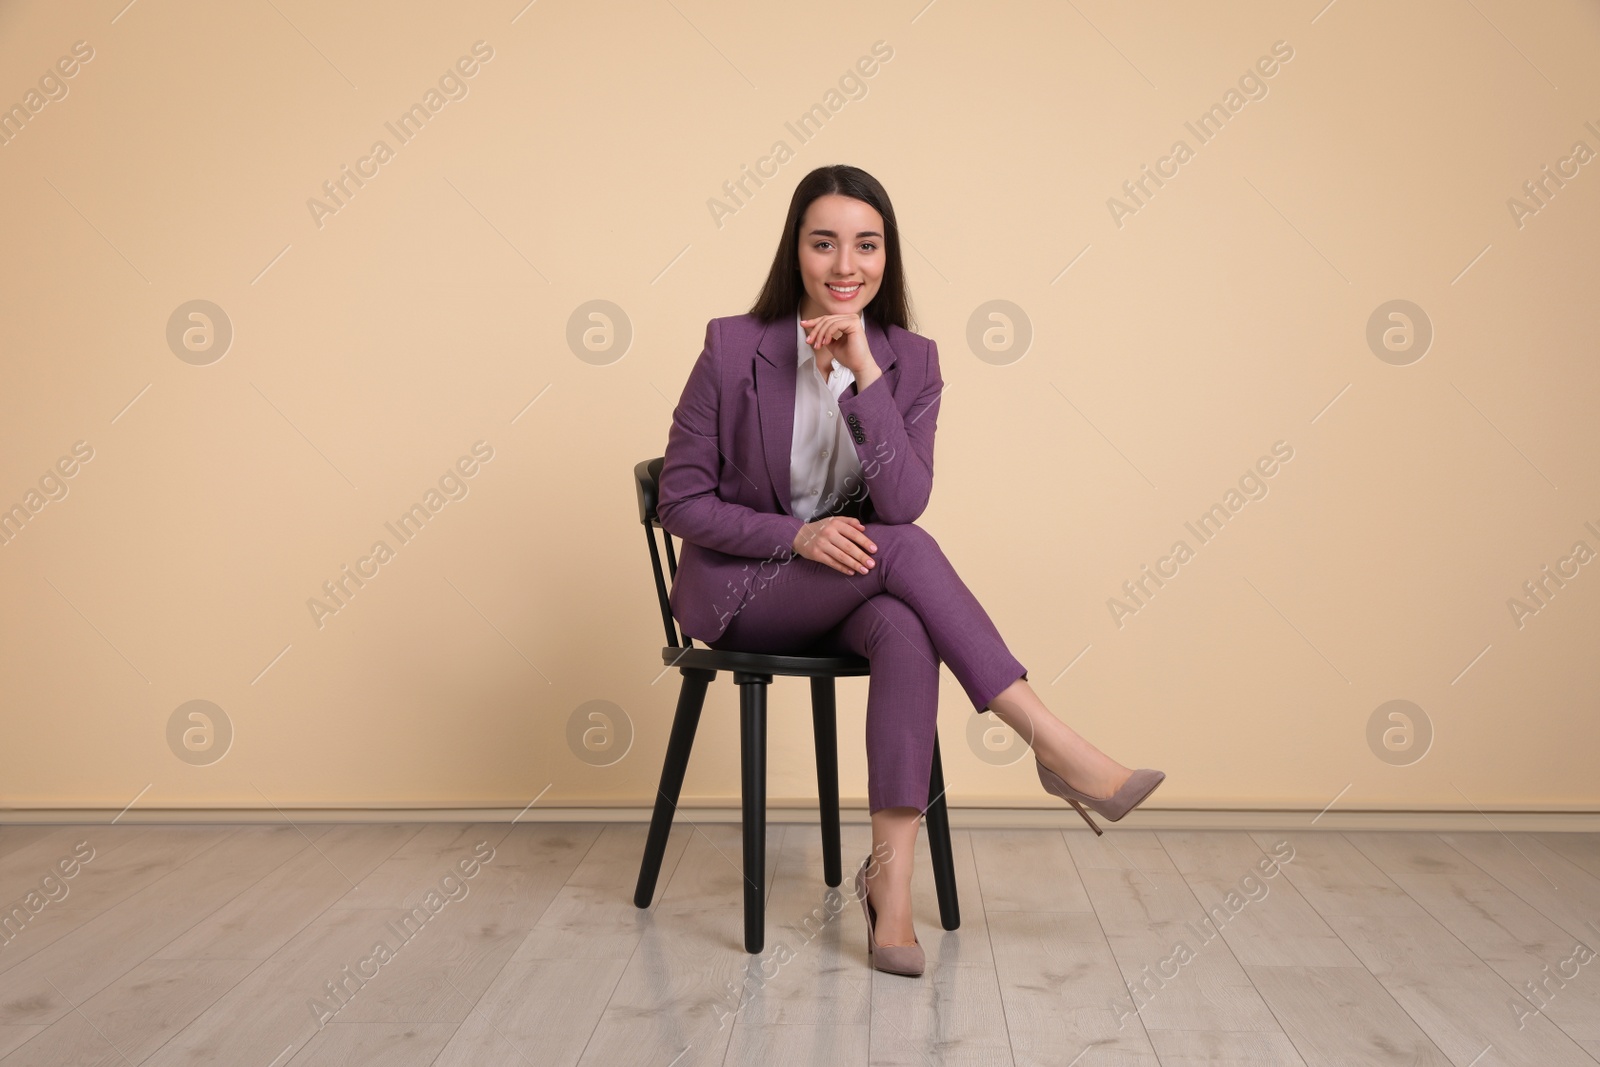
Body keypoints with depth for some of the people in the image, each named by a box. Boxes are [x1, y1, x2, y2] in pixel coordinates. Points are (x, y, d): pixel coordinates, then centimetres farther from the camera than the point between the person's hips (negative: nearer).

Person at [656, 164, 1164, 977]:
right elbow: (680, 502, -7)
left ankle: (891, 876, -30)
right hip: (737, 590, -2)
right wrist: (798, 535, -21)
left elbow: (904, 503, -16)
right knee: (902, 550, -30)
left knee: (905, 632, -34)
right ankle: (1054, 748, -26)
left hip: (847, 592, 3)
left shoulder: (910, 361, -3)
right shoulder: (733, 348, -10)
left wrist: (865, 377, -25)